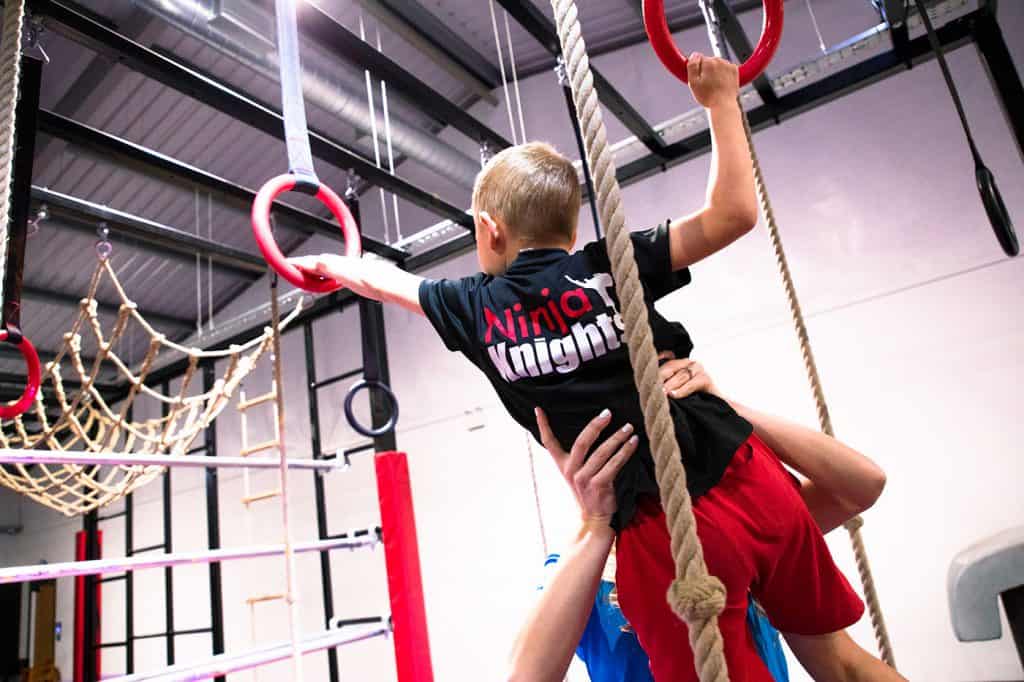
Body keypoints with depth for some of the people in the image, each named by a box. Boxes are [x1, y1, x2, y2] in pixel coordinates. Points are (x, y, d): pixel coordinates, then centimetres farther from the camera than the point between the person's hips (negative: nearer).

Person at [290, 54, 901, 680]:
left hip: (659, 531, -2)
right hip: (748, 479, 3)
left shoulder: (474, 308, 6)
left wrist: (328, 264, 46)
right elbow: (733, 214, -1)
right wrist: (722, 102, 10)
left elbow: (383, 280, 26)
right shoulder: (609, 267, 3)